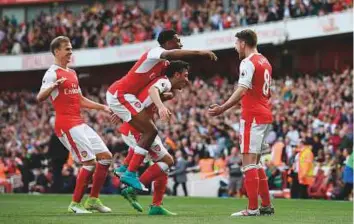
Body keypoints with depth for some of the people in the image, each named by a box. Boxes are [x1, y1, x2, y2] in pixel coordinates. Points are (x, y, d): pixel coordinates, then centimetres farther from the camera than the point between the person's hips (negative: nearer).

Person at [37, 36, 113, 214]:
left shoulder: (72, 73, 20)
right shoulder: (52, 73, -9)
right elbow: (39, 97, -24)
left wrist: (102, 107, 23)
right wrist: (53, 86, -42)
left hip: (79, 124, 9)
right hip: (66, 124, -9)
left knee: (106, 157, 6)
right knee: (90, 161, -14)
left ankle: (93, 200, 13)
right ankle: (75, 204, -4)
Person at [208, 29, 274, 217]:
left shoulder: (248, 62, -11)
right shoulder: (264, 62, 17)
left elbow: (242, 90, -25)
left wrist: (222, 108, -30)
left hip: (252, 117, -9)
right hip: (265, 115, 9)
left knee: (249, 162, -9)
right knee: (255, 163, 15)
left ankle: (253, 208, -13)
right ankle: (266, 205, 15)